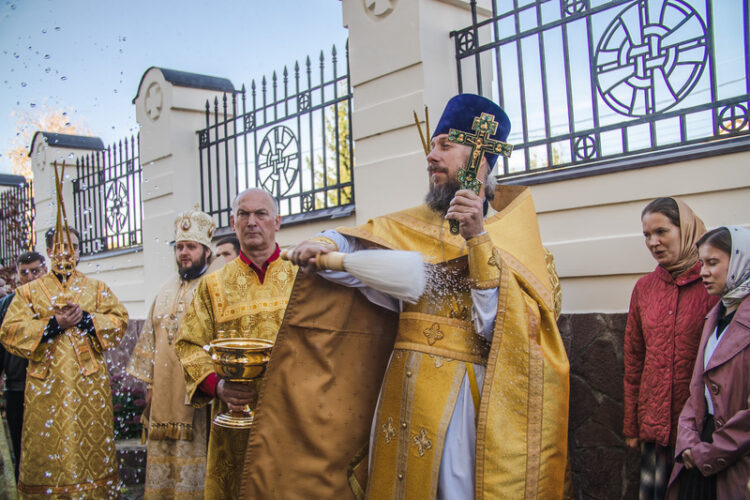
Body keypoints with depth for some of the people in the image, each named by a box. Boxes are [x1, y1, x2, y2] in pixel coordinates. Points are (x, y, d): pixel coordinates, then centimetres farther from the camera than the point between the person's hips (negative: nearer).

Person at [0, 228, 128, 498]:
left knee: (92, 445, 1)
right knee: (46, 451, 1)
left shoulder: (97, 289, 13)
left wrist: (86, 319, -13)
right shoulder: (28, 291, 10)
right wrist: (54, 324, -13)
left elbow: (119, 321, 3)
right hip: (46, 385, 0)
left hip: (89, 384, 0)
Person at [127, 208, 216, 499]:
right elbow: (150, 341, 17)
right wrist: (149, 384, 12)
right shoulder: (165, 293, 14)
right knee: (163, 464, 12)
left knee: (194, 465, 1)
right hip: (164, 396, 6)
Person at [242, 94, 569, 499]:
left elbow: (502, 324, -15)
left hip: (461, 392, -4)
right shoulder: (413, 225, 10)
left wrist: (478, 239, -22)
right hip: (400, 385, 4)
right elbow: (355, 243, -1)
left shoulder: (510, 232, -4)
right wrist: (323, 245, -22)